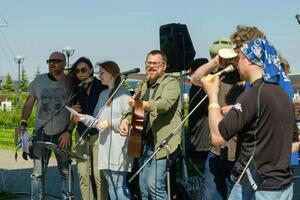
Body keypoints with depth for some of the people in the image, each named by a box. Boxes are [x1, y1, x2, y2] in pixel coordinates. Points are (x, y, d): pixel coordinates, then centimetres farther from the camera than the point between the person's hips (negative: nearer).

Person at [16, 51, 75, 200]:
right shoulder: (39, 80, 4)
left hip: (62, 134, -1)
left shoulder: (71, 83, -1)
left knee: (66, 171, 5)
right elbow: (29, 103, 8)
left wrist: (68, 131, -7)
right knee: (38, 172, 0)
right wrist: (23, 123, -5)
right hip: (41, 133, 1)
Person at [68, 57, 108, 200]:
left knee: (98, 174, -8)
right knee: (83, 174, 3)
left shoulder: (102, 87, -5)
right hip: (82, 133, 5)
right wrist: (73, 109, 4)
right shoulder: (77, 90, 12)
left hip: (98, 134, -5)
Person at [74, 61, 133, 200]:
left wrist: (109, 123, -15)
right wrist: (85, 118, 1)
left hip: (119, 147, -8)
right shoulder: (103, 94, 17)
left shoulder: (123, 93, -7)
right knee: (111, 185, 13)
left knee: (119, 185, -6)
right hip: (105, 146, 8)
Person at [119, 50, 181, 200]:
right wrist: (126, 119, -2)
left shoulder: (171, 83, -7)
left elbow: (165, 103, -27)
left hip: (162, 144, -8)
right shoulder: (144, 87, 18)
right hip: (145, 144, 8)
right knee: (144, 187, 10)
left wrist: (143, 104, -43)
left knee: (155, 185, -16)